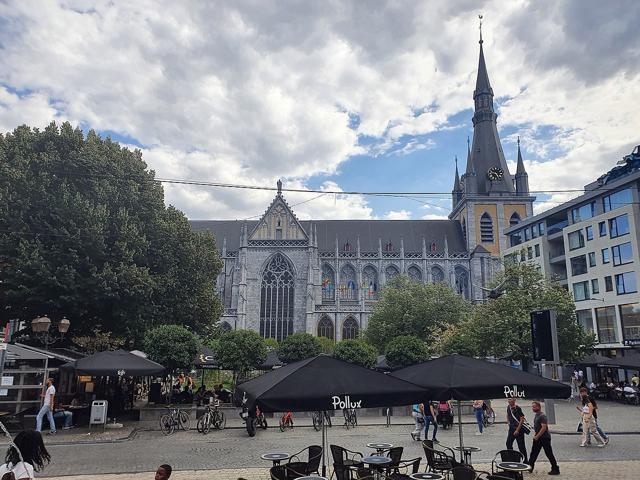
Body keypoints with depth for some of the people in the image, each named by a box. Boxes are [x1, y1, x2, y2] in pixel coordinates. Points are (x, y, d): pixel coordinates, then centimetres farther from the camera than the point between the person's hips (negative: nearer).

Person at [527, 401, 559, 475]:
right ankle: (529, 467, 18)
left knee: (549, 454, 0)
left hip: (545, 438, -9)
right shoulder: (536, 415, 10)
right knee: (534, 453, 12)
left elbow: (544, 428, -25)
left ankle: (555, 469, 11)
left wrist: (537, 436, -21)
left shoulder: (542, 416, -19)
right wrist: (535, 434, 10)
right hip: (538, 438, 9)